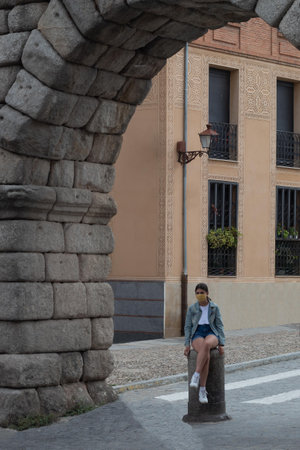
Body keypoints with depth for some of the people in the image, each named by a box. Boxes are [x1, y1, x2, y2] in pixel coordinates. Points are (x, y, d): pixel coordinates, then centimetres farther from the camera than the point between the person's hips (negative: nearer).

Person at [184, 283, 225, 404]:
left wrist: (221, 344, -6)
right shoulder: (191, 309, 6)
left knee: (206, 345, -42)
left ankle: (196, 376, -40)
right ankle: (202, 391, -37)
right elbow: (187, 327, 6)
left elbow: (220, 326, 5)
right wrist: (187, 345, -6)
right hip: (197, 336, 0)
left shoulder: (214, 308, 6)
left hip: (211, 335, 0)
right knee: (206, 355, -37)